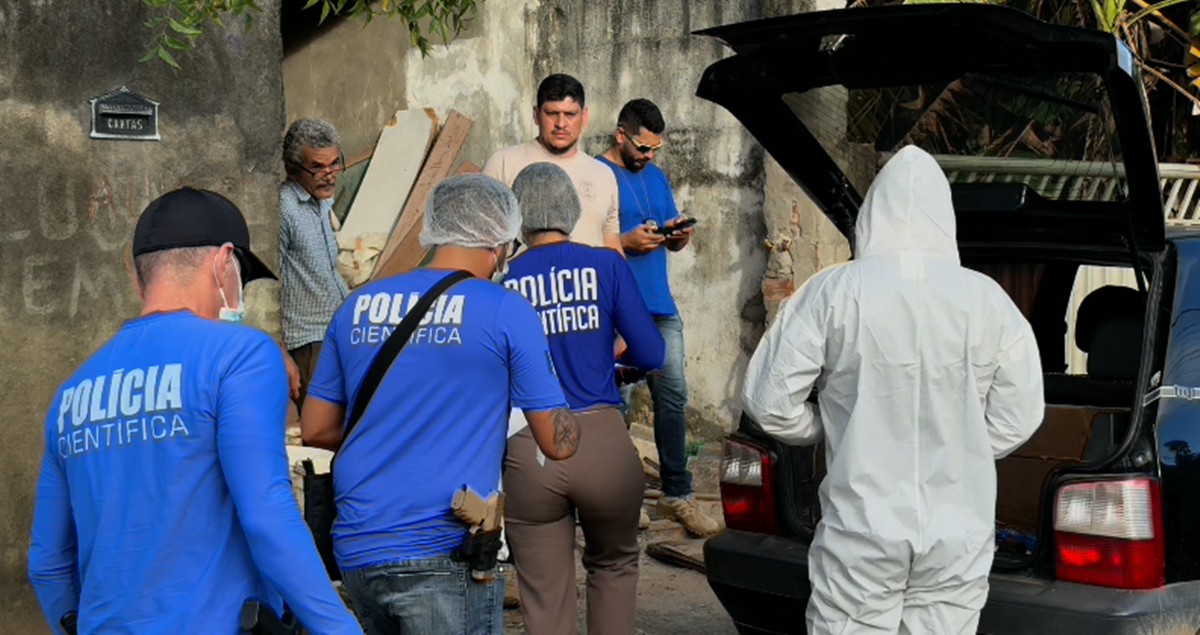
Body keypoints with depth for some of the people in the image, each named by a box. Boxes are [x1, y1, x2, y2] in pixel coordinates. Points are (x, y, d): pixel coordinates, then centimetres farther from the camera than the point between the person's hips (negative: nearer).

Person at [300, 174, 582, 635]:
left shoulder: (358, 306, 8)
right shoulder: (507, 312, -6)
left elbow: (315, 429, 15)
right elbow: (559, 443, -1)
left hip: (354, 551, 6)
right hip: (443, 554, -5)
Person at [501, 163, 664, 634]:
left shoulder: (502, 283, 2)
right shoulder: (606, 266, -1)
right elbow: (650, 355, 0)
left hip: (528, 453, 1)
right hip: (602, 440, 0)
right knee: (614, 565, 25)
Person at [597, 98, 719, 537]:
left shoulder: (656, 177, 18)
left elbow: (674, 242, 24)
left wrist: (679, 234, 1)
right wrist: (625, 242, -19)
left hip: (660, 307, 7)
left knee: (673, 397, 5)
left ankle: (677, 495, 12)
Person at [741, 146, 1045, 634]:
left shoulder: (833, 292, -8)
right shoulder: (988, 300, -3)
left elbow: (768, 399, -4)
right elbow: (1019, 418, 4)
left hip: (861, 533, -2)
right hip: (958, 537, 2)